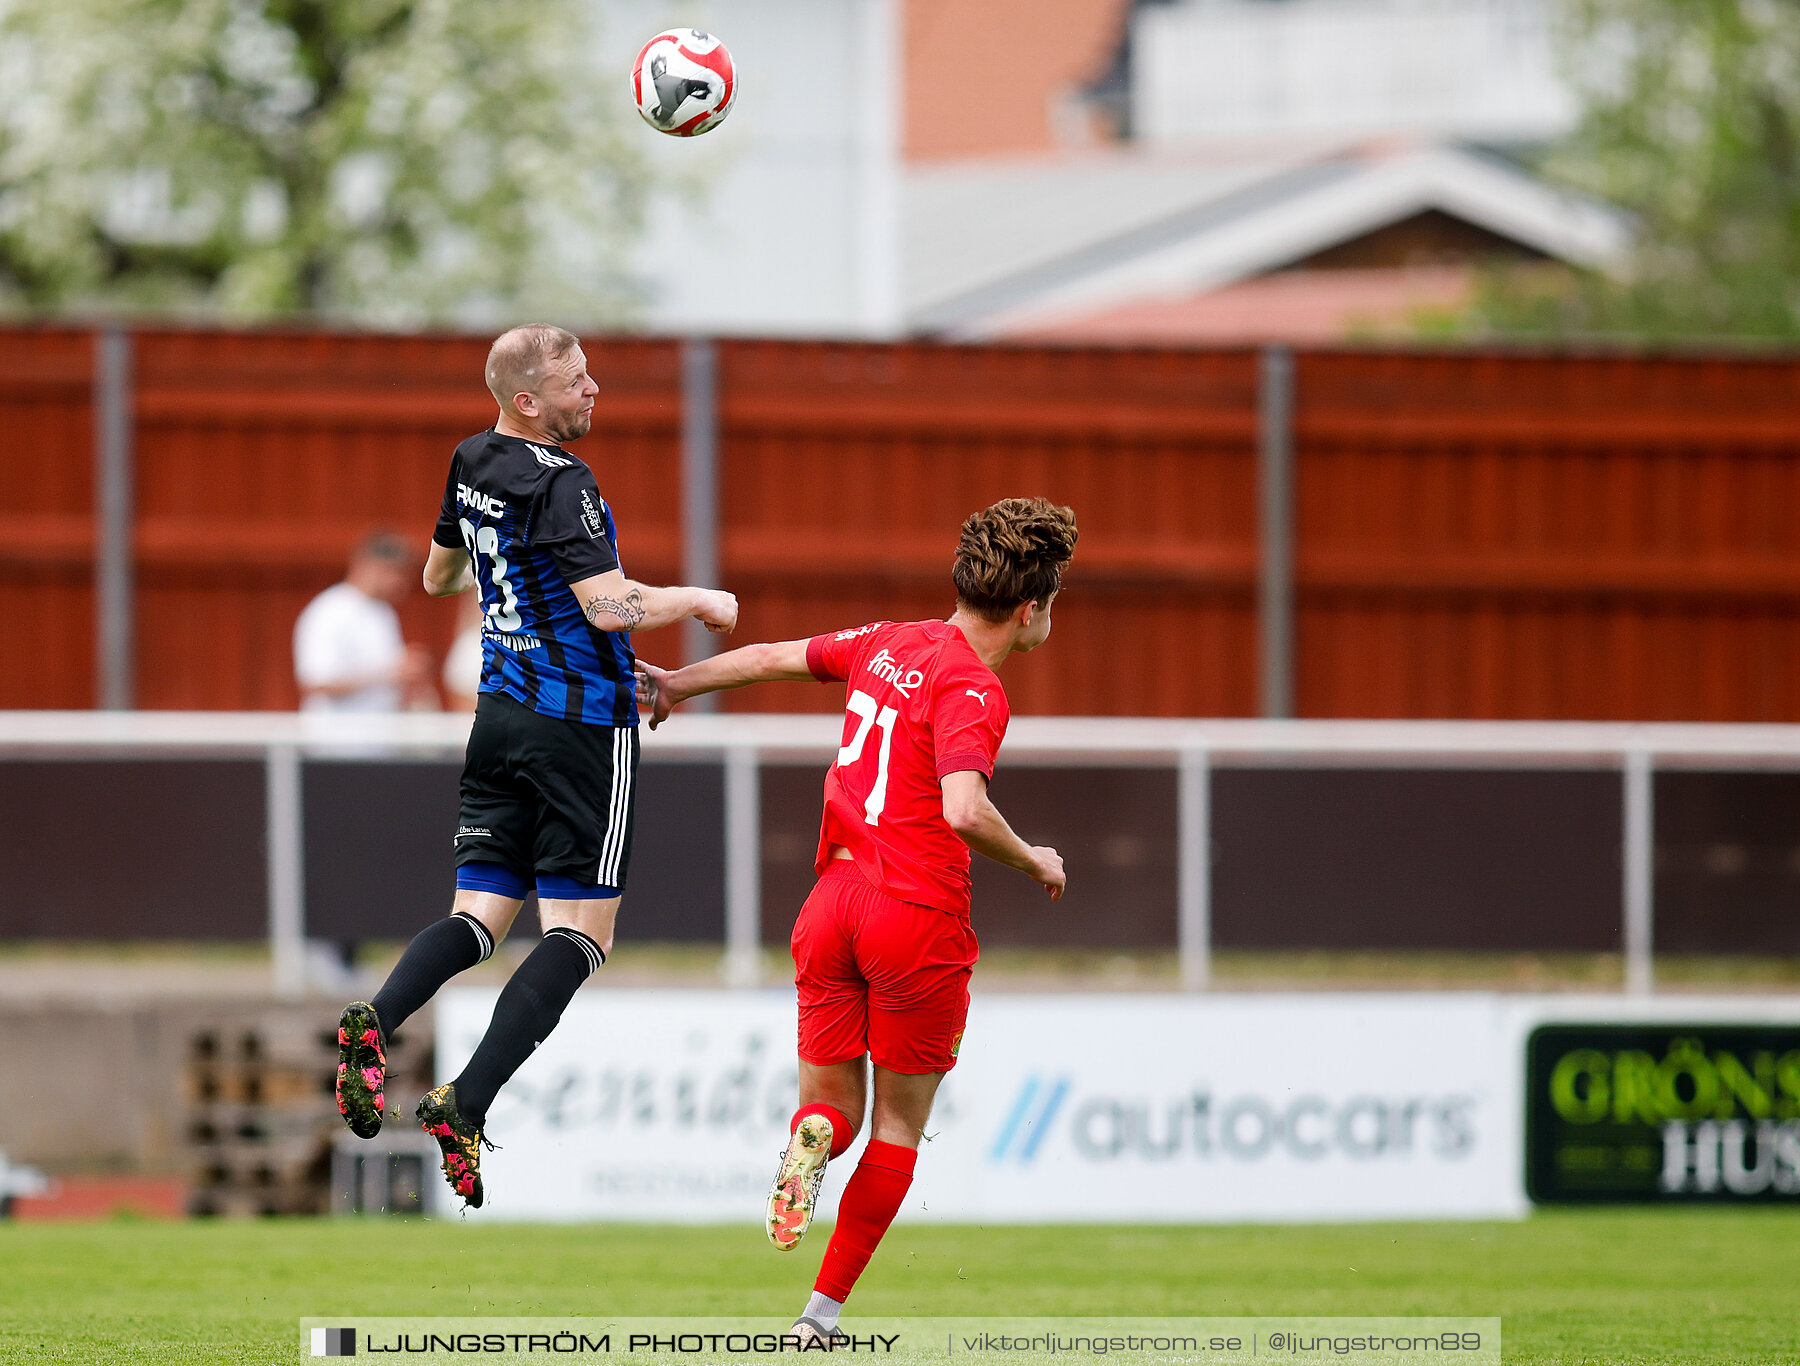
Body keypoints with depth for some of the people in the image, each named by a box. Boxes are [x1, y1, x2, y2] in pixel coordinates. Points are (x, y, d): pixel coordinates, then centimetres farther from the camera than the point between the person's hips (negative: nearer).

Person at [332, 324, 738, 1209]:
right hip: (583, 721, -8)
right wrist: (698, 601, -7)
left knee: (480, 913, 9)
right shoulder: (559, 483, -17)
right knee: (580, 932, -3)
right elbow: (611, 606, -24)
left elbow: (438, 577, 25)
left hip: (501, 710, 8)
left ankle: (375, 1022, -19)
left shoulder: (472, 465, 9)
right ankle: (465, 1107, -17)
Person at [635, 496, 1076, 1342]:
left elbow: (773, 658, 21)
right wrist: (1033, 862, -9)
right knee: (898, 1125, 9)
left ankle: (810, 1142, -23)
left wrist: (672, 686, 35)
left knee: (832, 1103, 14)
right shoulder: (973, 691, -14)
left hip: (833, 897, 6)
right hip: (919, 916, -6)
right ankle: (826, 1307, 7)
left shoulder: (889, 644, 8)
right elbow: (963, 810, -28)